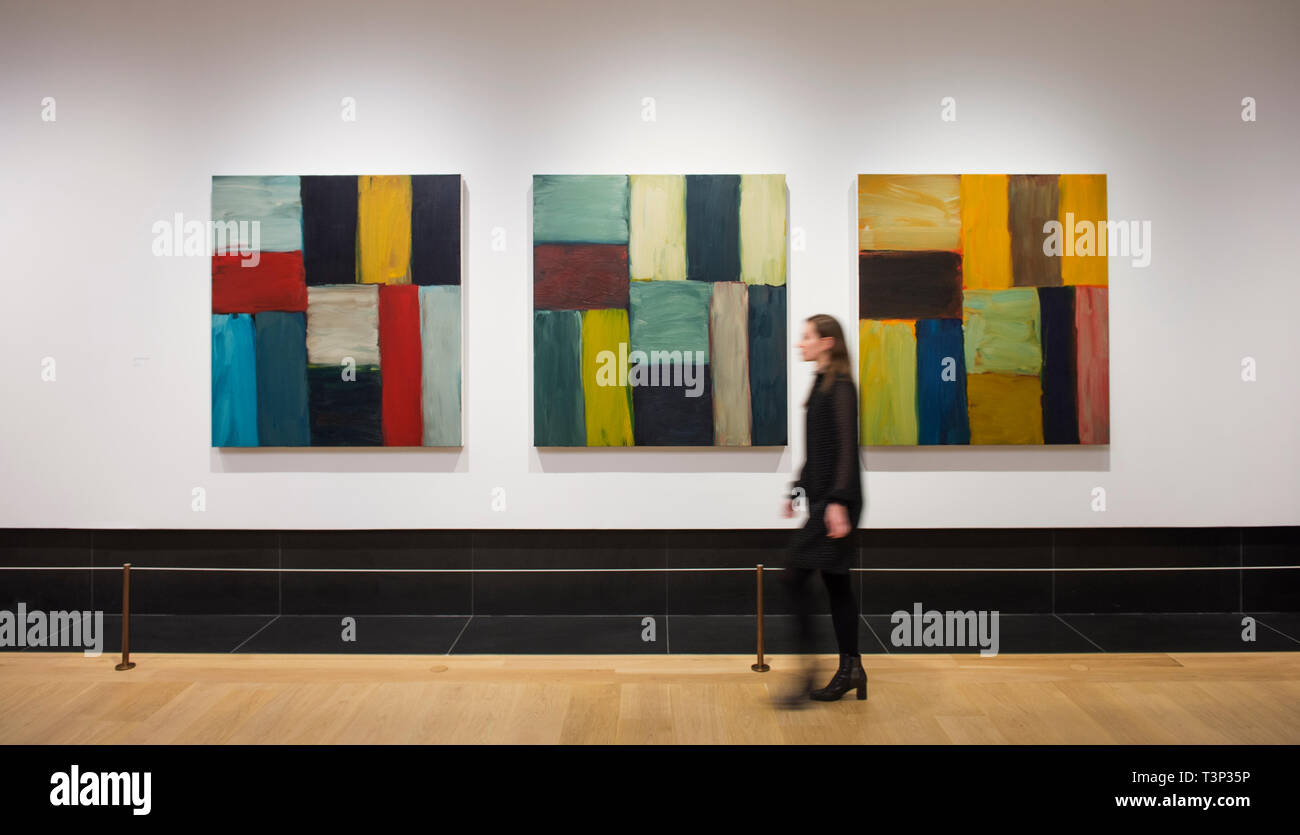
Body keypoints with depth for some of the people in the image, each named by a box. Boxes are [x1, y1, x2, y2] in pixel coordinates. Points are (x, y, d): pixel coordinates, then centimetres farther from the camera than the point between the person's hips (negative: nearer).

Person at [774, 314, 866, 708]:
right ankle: (851, 669, 20)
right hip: (821, 497, 10)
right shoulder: (821, 384, 15)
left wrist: (837, 502, -25)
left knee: (795, 575, -10)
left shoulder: (841, 387, -13)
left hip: (836, 499, -10)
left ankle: (807, 672, -5)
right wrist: (796, 490, 24)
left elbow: (847, 449, -20)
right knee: (835, 580, 12)